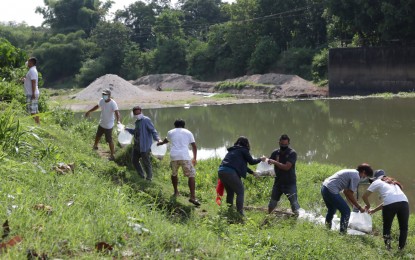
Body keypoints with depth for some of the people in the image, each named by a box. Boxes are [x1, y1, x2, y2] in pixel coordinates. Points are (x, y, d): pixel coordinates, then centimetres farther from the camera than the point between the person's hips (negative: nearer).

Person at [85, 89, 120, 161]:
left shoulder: (113, 103, -27)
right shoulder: (101, 101, -6)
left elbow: (116, 112, -40)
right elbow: (97, 106, 16)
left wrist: (118, 121, -58)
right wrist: (89, 111, 24)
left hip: (108, 126, -7)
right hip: (101, 124, 7)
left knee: (109, 140, -2)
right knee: (97, 136, 27)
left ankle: (112, 155, 10)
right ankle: (95, 146, 55)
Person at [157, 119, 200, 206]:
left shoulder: (171, 132, 20)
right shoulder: (188, 132, 15)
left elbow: (166, 140, 41)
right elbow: (194, 146, 11)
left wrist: (160, 143, 64)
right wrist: (194, 158, 20)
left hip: (173, 156, 3)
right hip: (185, 157, -2)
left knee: (174, 173, 26)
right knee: (191, 175, -1)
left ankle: (176, 192, 36)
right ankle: (192, 197, -13)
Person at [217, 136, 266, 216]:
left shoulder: (232, 150, 28)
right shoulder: (243, 150, 5)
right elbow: (251, 161, 10)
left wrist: (252, 172, 42)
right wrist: (261, 159, 28)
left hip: (221, 171, 8)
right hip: (230, 172, -8)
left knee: (230, 192, 20)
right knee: (240, 191, 1)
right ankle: (240, 213, -6)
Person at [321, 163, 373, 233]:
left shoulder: (351, 172, 21)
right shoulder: (356, 177, -8)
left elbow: (346, 191, 24)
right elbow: (350, 194, -9)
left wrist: (354, 205, 24)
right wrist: (359, 207, 0)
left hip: (324, 188, 10)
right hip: (331, 191, -10)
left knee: (331, 210, 28)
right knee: (346, 211, -2)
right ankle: (342, 232, -1)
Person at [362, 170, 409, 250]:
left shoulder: (377, 182, 22)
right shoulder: (393, 183, 38)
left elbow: (365, 196, 21)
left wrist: (368, 205, 41)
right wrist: (374, 210, 48)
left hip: (390, 204, -4)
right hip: (404, 201, 4)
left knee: (386, 228, 14)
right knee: (403, 228, 17)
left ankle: (387, 249, 3)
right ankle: (401, 248, 9)